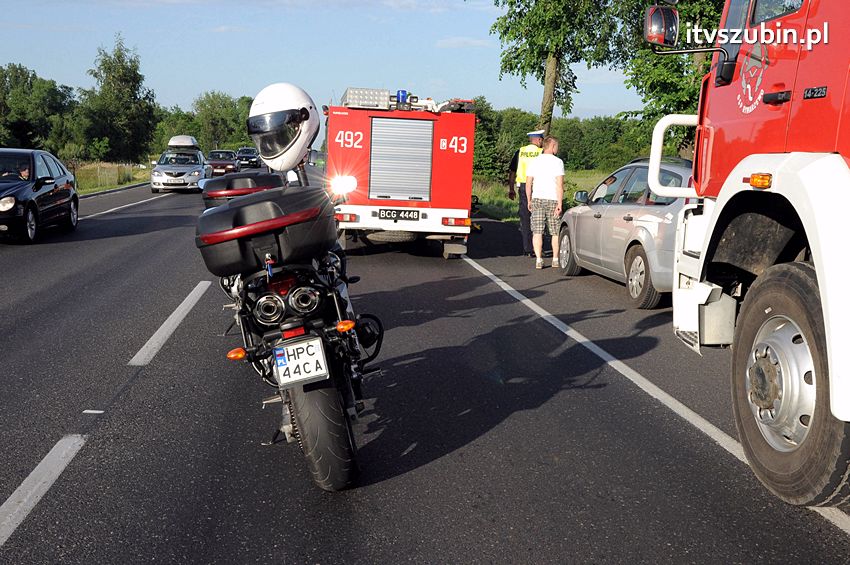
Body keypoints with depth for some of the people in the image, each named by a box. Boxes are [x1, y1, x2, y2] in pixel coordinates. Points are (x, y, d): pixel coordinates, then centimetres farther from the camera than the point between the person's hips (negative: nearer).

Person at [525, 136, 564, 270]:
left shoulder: (534, 162, 6)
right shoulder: (557, 162, -5)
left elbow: (528, 184, 6)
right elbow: (559, 185, -12)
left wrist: (529, 201, 15)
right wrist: (559, 204, -11)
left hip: (537, 199, 3)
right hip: (552, 200, -3)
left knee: (537, 232, 2)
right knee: (556, 232, 10)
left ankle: (538, 260, -2)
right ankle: (555, 259, 16)